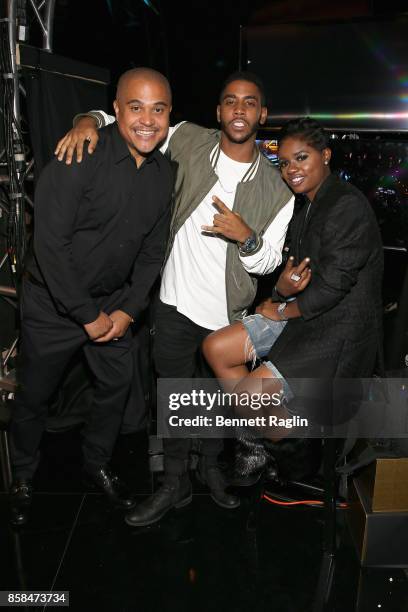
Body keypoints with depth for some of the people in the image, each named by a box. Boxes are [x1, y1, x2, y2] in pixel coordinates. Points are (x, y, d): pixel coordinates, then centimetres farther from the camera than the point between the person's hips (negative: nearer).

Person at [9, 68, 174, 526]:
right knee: (34, 394, 10)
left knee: (117, 384, 15)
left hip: (114, 302, 5)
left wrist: (129, 309, -4)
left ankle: (97, 463, 42)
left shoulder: (165, 174, -1)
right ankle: (23, 477, 38)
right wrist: (88, 315, -19)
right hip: (54, 302, -5)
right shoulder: (78, 159, -22)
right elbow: (50, 244, -23)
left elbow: (153, 250, 5)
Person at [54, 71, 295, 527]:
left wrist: (247, 237, -21)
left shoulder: (277, 189, -5)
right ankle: (175, 484, 36)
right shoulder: (190, 141, -5)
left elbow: (268, 262, 0)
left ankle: (211, 467, 48)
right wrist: (89, 121, -16)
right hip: (176, 305, 0)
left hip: (229, 315, 0)